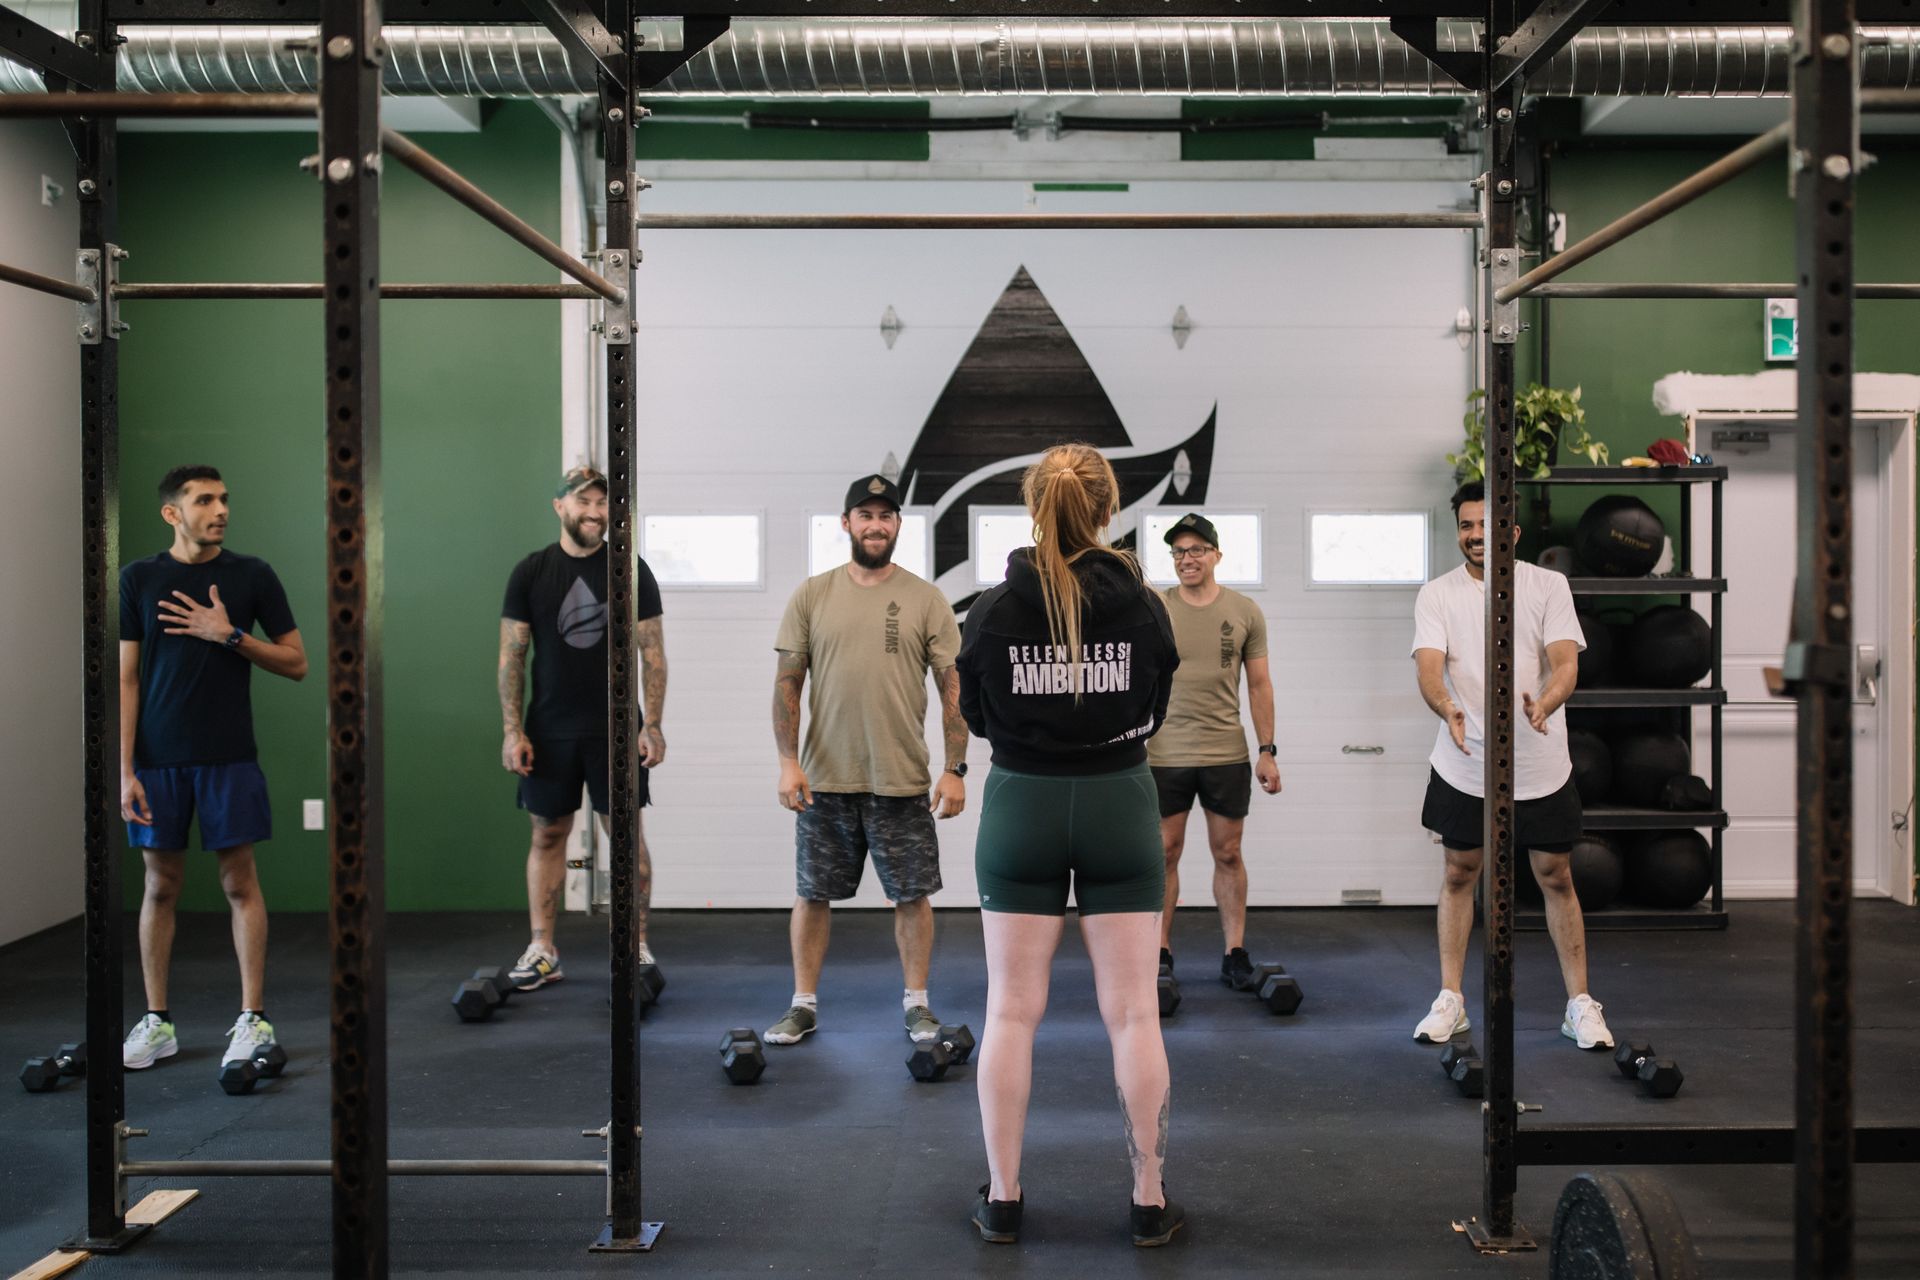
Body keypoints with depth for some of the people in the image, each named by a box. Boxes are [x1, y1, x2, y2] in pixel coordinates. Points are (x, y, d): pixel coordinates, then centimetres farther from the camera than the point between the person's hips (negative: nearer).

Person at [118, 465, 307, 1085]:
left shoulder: (252, 575, 2)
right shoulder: (139, 579, 3)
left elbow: (296, 663, 3)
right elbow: (127, 678, 1)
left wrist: (231, 636, -12)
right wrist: (125, 769, -5)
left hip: (229, 755, -1)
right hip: (158, 757, 1)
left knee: (240, 882, 1)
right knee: (161, 884, 8)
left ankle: (252, 1019, 8)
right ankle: (157, 1022, 19)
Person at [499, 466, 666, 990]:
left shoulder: (630, 569, 0)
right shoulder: (531, 571, 3)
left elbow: (652, 651, -1)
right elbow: (512, 655, 2)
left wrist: (652, 724, -9)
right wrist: (512, 730, -5)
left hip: (614, 727, -1)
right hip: (549, 729, 1)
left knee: (628, 834, 1)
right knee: (548, 835, 7)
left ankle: (638, 947, 10)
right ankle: (542, 952, 15)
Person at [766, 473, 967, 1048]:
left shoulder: (925, 598, 0)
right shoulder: (812, 595, 3)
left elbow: (954, 687, -1)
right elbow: (786, 682, 2)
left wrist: (955, 768, -8)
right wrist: (789, 761, -7)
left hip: (903, 780, -1)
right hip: (824, 778, 1)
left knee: (912, 893, 7)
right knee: (813, 893, 9)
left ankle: (917, 1003, 23)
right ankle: (804, 1004, 23)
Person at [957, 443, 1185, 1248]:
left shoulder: (993, 611, -9)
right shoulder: (1143, 606, -8)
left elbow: (975, 717, 4)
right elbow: (1156, 712, 5)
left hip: (1021, 805, 0)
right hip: (1119, 804, 0)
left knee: (1011, 1011, 10)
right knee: (1133, 1013, 8)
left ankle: (1003, 1199, 18)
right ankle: (1149, 1202, 17)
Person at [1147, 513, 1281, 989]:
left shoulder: (1244, 612, 2)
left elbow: (1259, 685, 6)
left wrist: (1267, 751, 2)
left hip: (1226, 753, 1)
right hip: (1165, 754, -1)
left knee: (1228, 854, 8)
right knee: (1164, 853, 6)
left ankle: (1235, 953, 17)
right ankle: (1160, 953, 16)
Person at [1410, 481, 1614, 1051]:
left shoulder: (1548, 585, -2)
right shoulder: (1438, 593, -1)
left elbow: (1566, 662, -13)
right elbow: (1429, 667, -14)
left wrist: (1543, 705, -35)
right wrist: (1448, 709, -37)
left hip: (1540, 767, 0)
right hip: (1464, 765, 1)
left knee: (1556, 878, 8)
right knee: (1459, 875, 8)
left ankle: (1580, 1004, 19)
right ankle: (1450, 1001, 19)